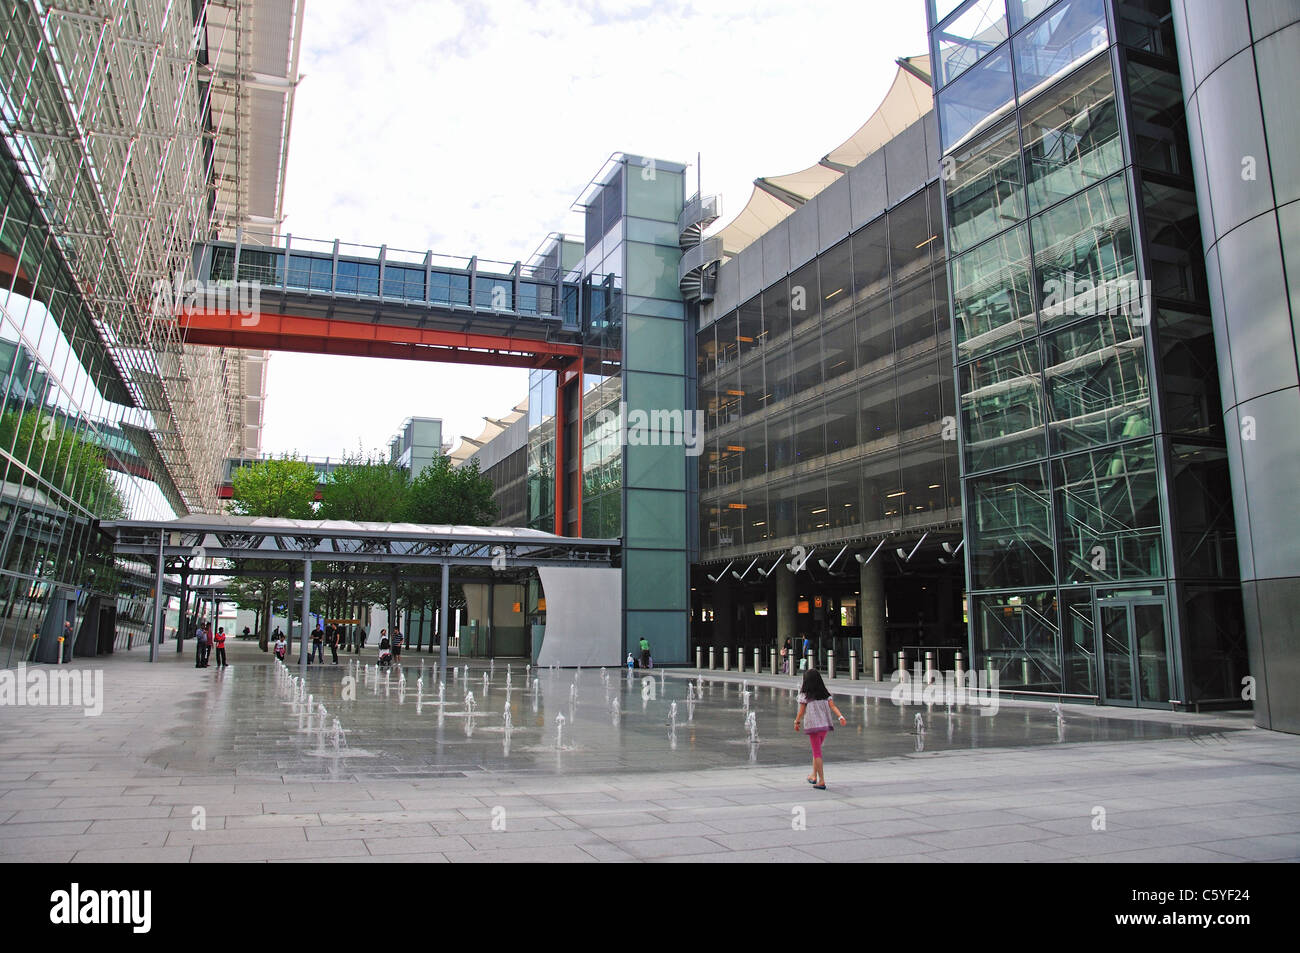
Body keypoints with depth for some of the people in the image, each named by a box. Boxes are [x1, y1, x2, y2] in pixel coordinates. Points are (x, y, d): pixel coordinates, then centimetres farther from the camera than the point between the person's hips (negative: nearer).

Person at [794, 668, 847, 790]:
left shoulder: (805, 694, -7)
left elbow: (801, 711, -7)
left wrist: (797, 722, 5)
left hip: (813, 725, -5)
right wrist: (841, 717, -12)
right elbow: (832, 706, -5)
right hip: (824, 725, 5)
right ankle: (814, 776, 29)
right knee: (816, 750, 21)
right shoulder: (825, 693, 6)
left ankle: (822, 781, -1)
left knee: (817, 752, 1)